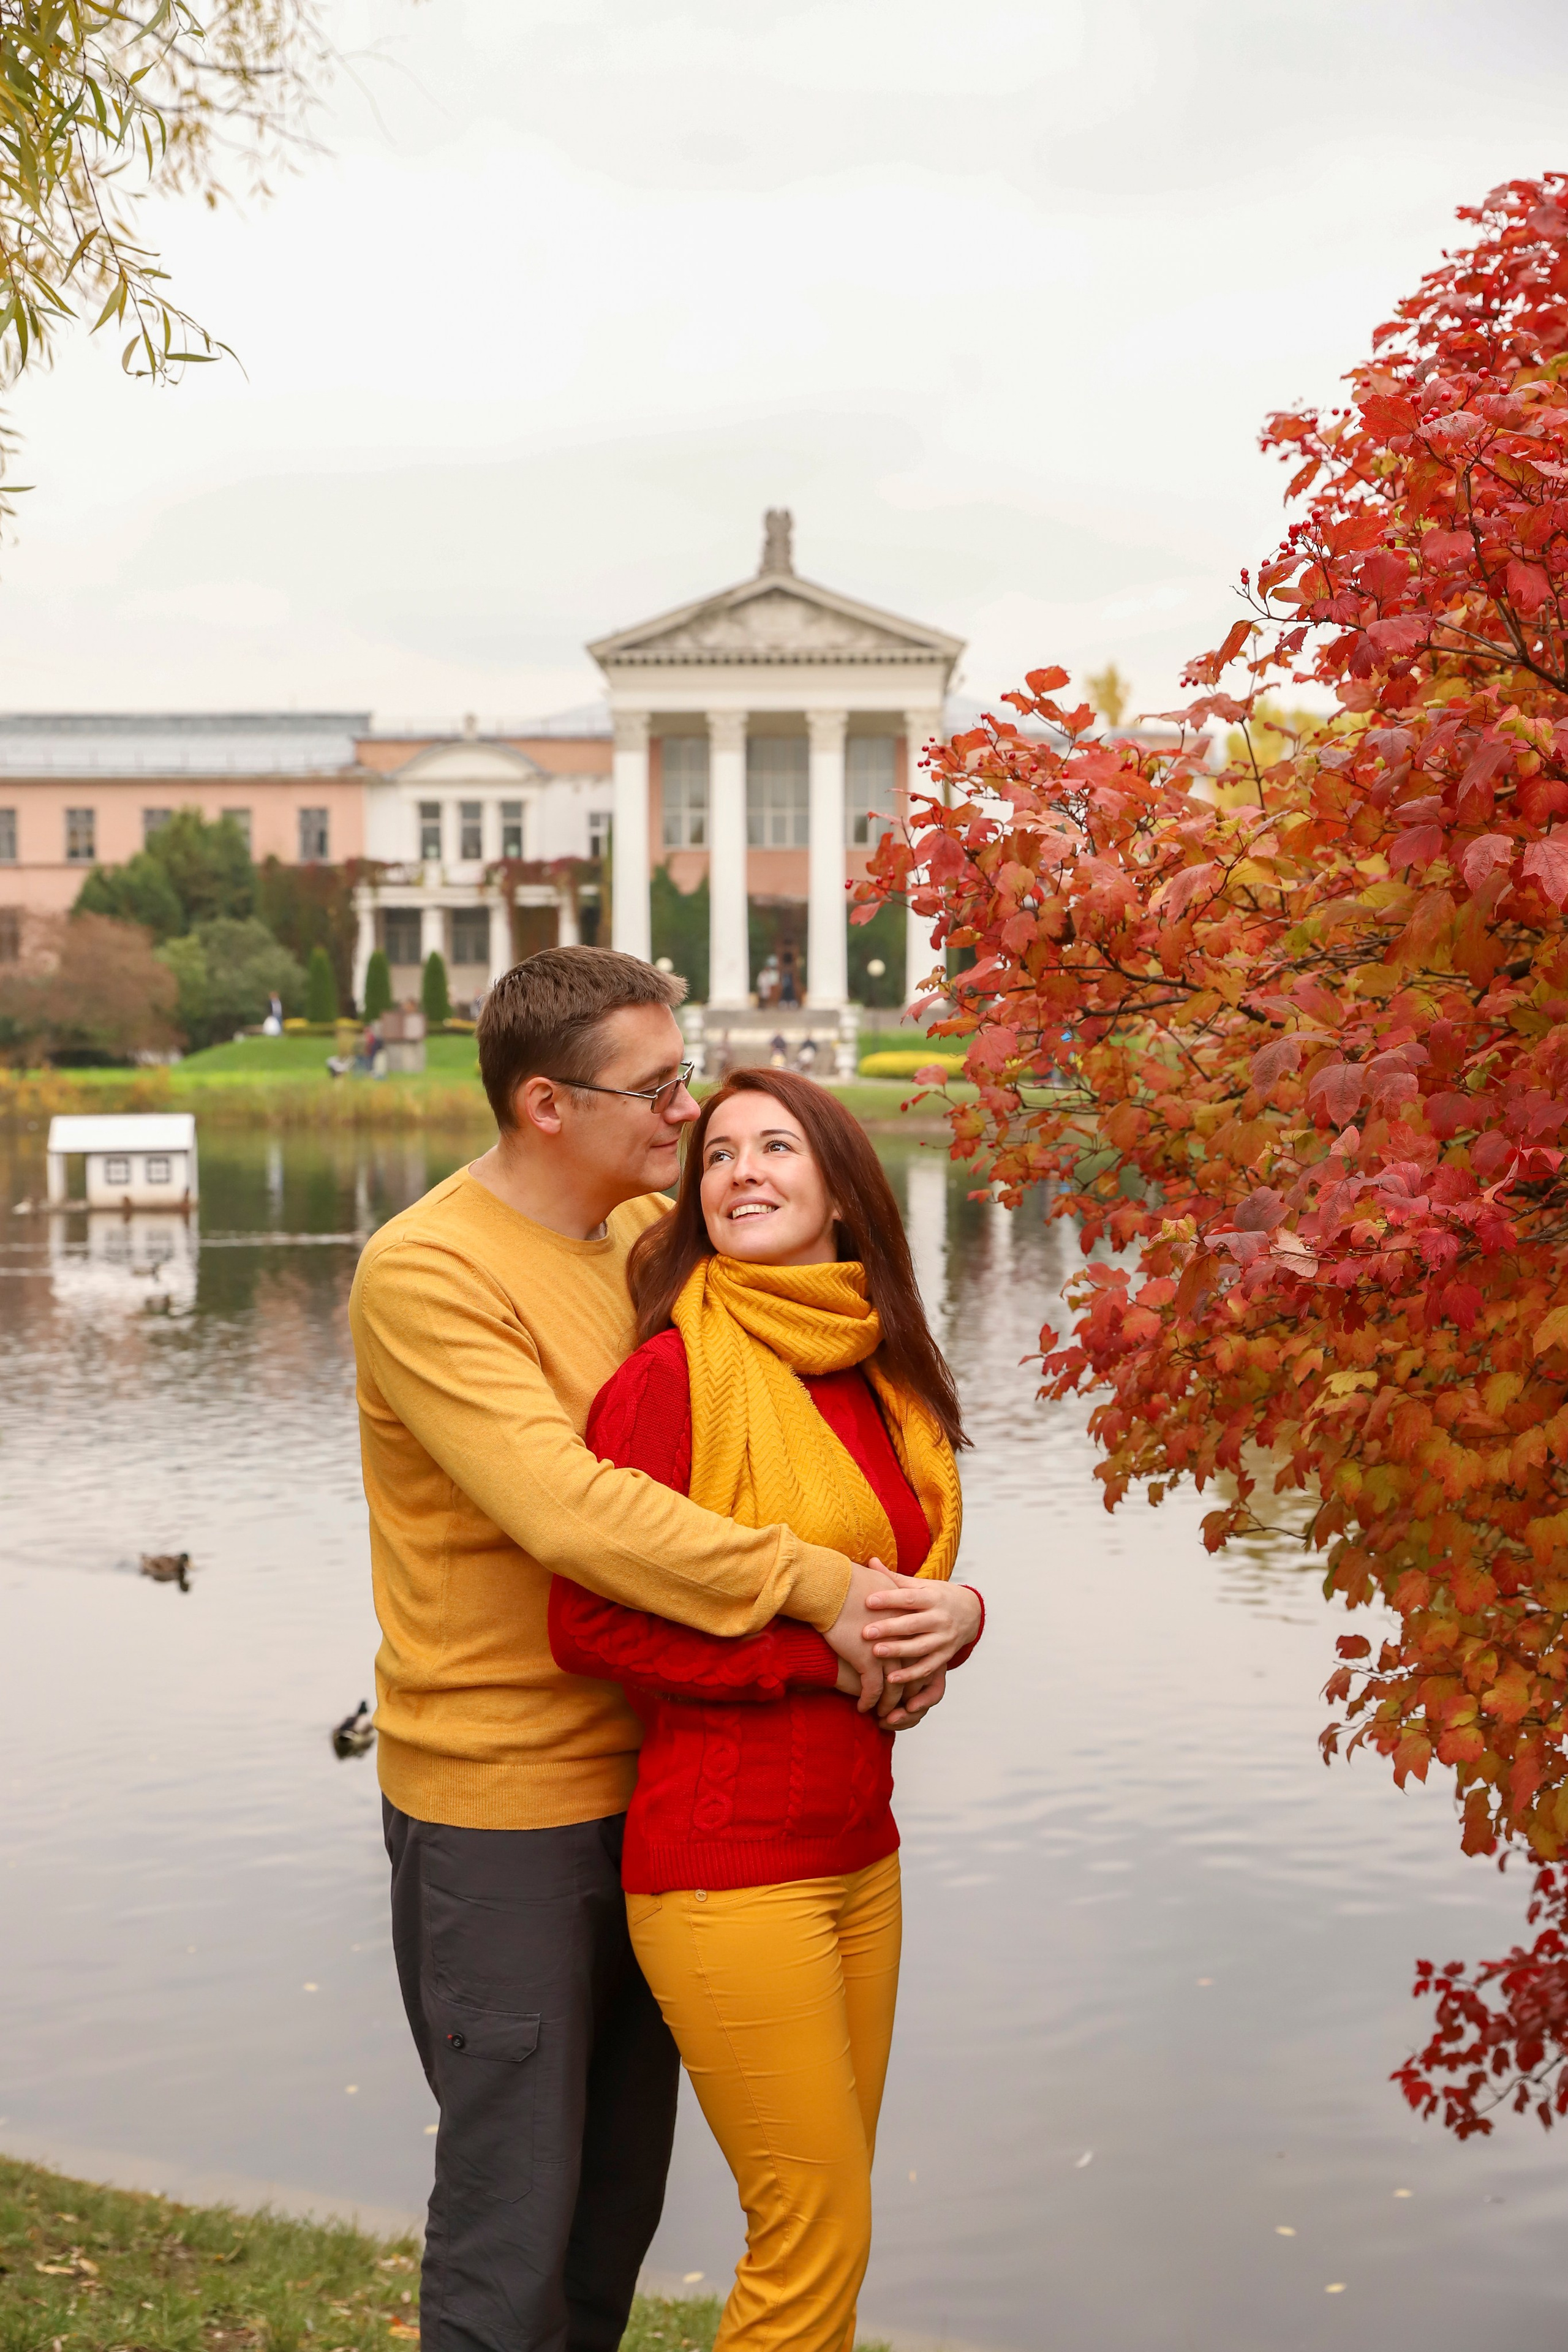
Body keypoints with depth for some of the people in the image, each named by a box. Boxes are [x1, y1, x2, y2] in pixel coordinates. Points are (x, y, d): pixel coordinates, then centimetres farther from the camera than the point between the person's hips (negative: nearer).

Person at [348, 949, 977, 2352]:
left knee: (623, 2184, 19)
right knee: (515, 2204, 1)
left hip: (645, 1779, 7)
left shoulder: (654, 1234, 5)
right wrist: (811, 1584, -27)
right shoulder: (425, 1272, -18)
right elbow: (567, 1509, -29)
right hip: (500, 1802, -7)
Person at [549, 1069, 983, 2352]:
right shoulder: (675, 1373, -14)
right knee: (818, 2239, -1)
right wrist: (819, 1655, -17)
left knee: (828, 2220, 15)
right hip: (728, 1867, -7)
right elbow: (590, 1623, -16)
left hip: (858, 1852, 7)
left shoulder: (881, 1379, 9)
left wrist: (955, 1611, -4)